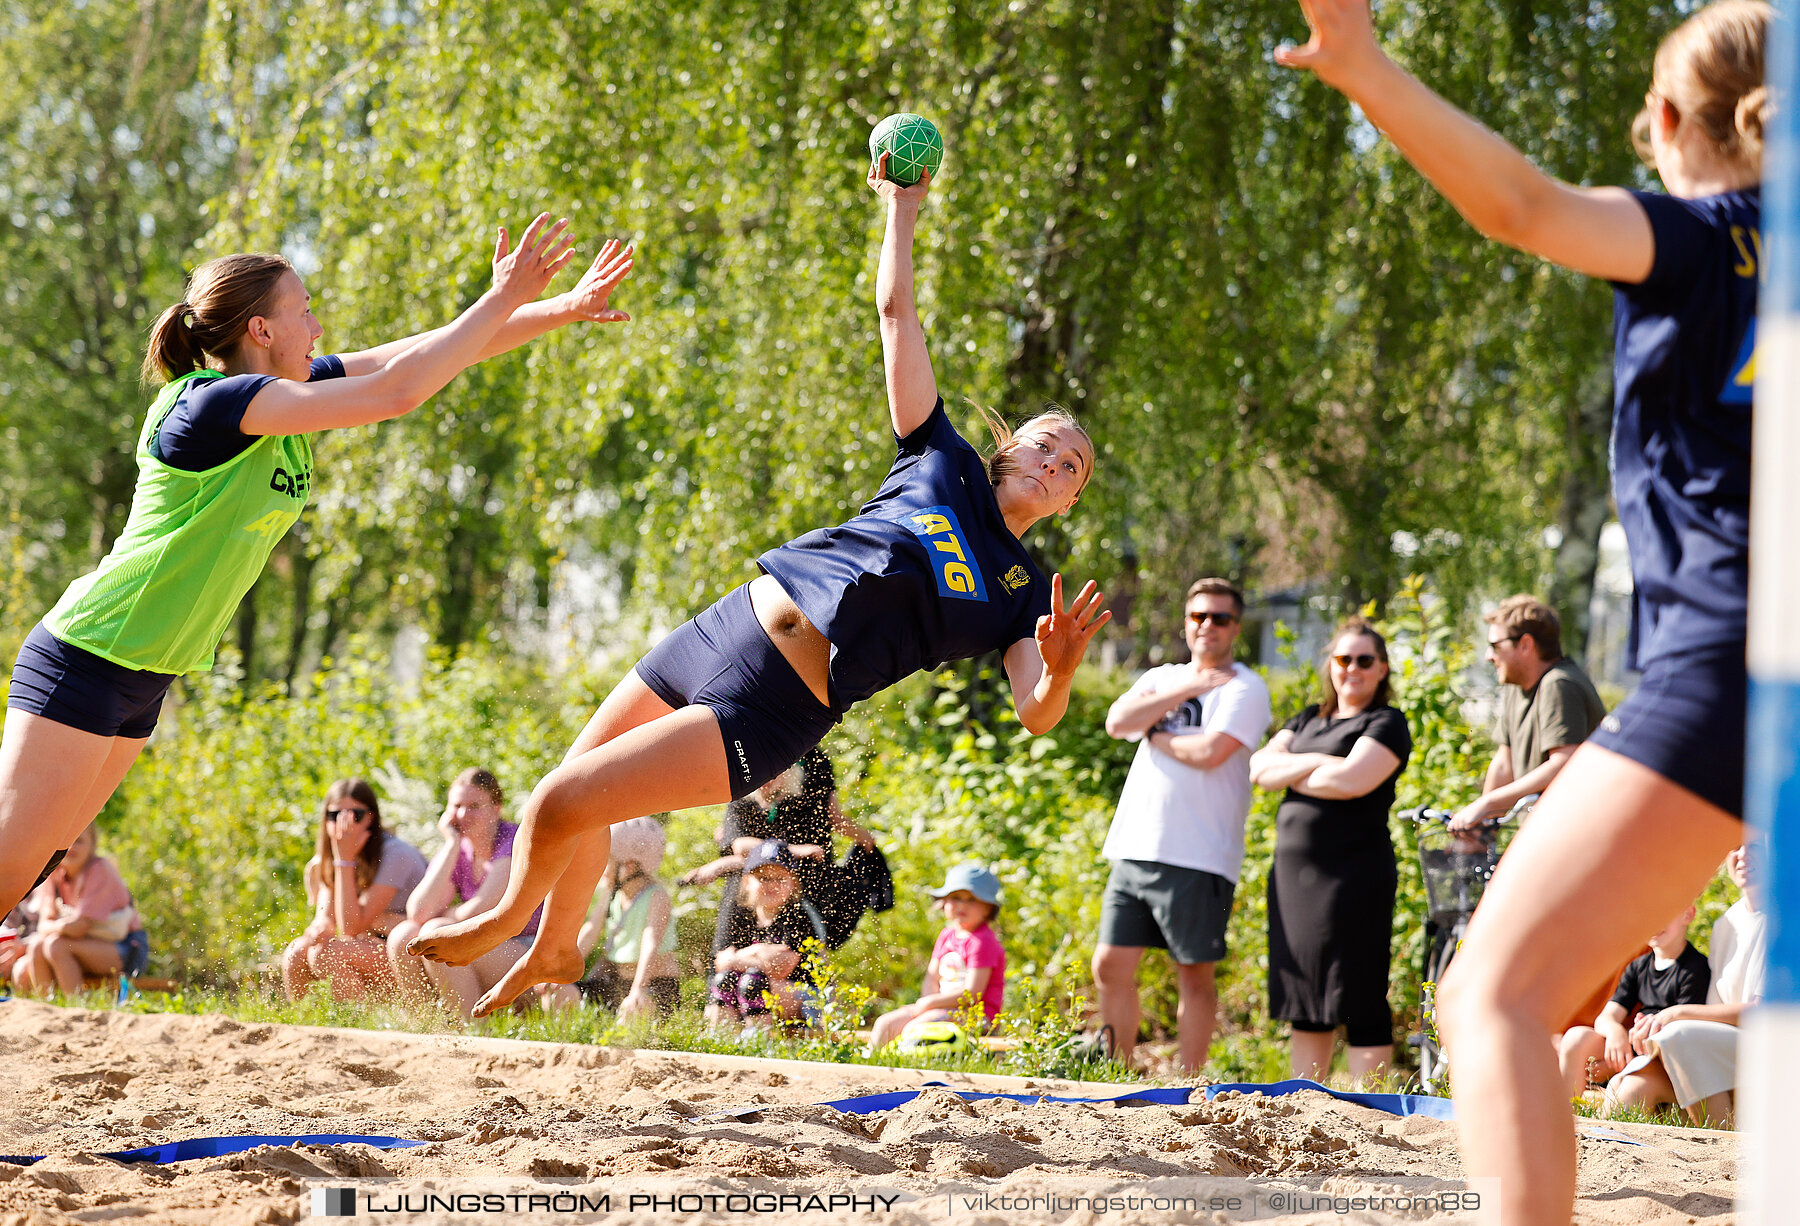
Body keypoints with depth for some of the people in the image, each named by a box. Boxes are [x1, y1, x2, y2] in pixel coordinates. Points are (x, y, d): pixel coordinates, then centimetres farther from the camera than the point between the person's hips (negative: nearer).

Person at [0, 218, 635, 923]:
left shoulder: (288, 388, 5)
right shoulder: (208, 405, -22)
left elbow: (440, 353, 7)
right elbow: (396, 392, -28)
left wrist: (564, 309, -1)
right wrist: (503, 299, -23)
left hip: (143, 679, 9)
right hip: (88, 660, -9)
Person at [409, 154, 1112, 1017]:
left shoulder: (1023, 597, 3)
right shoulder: (944, 462, 11)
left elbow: (1036, 714, -12)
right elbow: (896, 311, 12)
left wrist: (1058, 670, -33)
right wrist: (903, 204, 9)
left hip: (772, 711, -5)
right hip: (730, 626, 5)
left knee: (562, 806, -10)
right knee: (569, 787, 13)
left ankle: (504, 922, 21)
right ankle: (554, 950, 39)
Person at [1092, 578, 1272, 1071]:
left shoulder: (1244, 689, -1)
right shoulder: (1162, 679, 18)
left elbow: (1211, 752, -17)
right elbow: (1117, 721, -1)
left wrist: (1155, 734, -1)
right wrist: (1185, 690, -7)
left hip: (1197, 859, -6)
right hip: (1133, 850, 6)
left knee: (1194, 974, -1)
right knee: (1110, 966, 4)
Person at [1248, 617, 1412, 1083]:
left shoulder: (1386, 725, -1)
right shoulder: (1308, 721, 20)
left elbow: (1350, 781, -18)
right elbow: (1260, 766, 6)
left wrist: (1291, 776, -2)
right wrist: (1316, 763, -9)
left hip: (1354, 874, -7)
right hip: (1293, 870, 7)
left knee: (1359, 1003, -7)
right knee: (1305, 1002, 9)